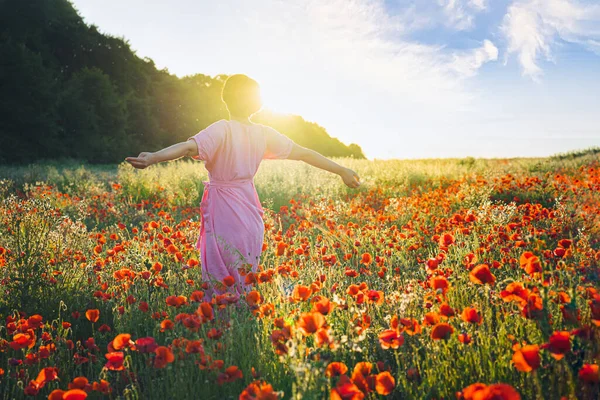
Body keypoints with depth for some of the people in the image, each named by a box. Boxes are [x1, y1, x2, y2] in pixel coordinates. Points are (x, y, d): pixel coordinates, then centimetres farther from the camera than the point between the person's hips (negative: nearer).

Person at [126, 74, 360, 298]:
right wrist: (342, 171, 14)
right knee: (246, 280, 16)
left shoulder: (222, 130, -14)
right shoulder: (264, 134, 1)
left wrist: (153, 158, -44)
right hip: (249, 211, 5)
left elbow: (190, 147, -32)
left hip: (224, 212, -5)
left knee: (221, 280, 5)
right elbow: (304, 153, 6)